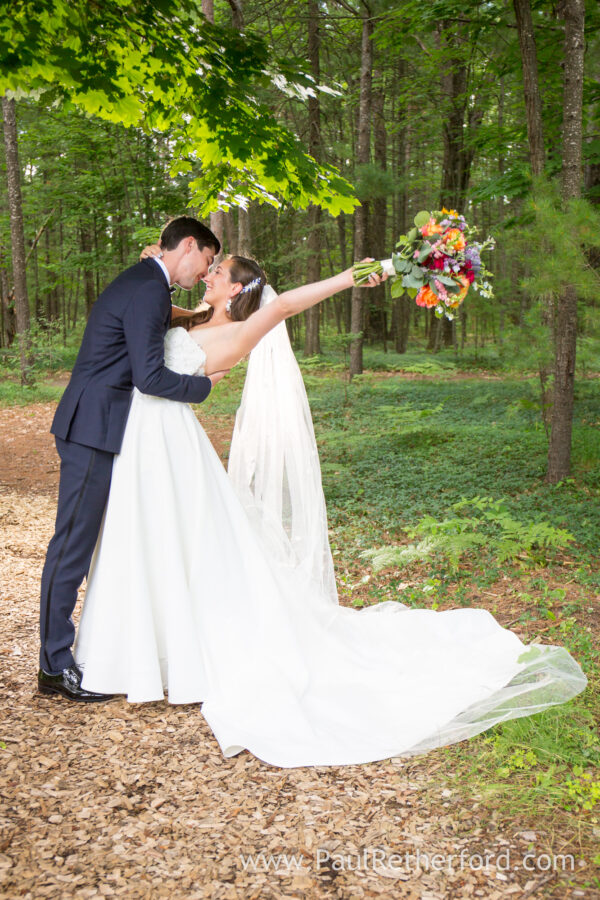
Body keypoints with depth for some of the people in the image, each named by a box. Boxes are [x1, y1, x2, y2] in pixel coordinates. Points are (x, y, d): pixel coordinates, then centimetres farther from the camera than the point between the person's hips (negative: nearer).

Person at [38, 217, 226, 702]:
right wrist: (203, 384, -6)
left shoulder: (144, 282, 17)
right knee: (73, 544, -3)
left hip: (97, 428, 11)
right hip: (94, 430, -11)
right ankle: (55, 666, 6)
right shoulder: (148, 290, -16)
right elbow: (150, 377, -21)